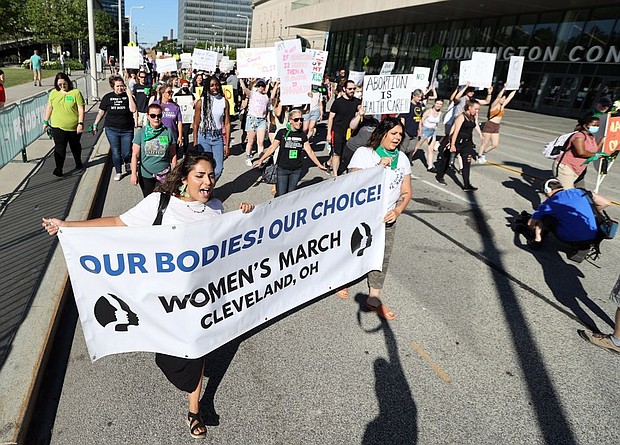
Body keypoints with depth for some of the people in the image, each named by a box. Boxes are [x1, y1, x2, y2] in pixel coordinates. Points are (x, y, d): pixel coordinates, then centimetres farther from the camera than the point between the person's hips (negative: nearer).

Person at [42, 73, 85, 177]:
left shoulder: (76, 92, -4)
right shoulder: (53, 93, 6)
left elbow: (81, 109, -8)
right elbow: (49, 108, 14)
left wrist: (80, 123, -16)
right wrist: (45, 122, 13)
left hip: (74, 127, -1)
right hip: (58, 126, 1)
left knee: (75, 146, 18)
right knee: (59, 148, -5)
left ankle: (78, 162, 39)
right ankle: (58, 169, 0)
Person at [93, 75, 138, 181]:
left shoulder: (128, 96, -1)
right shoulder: (108, 97, 3)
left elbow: (133, 110, -17)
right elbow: (101, 112, 9)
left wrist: (129, 94, -16)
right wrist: (95, 124, 7)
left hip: (127, 130, -1)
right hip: (112, 130, 1)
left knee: (126, 153, 0)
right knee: (115, 152, 3)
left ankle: (127, 164, 35)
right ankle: (118, 172, 18)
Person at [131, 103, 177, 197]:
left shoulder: (168, 132, -4)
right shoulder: (141, 132, -5)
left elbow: (173, 155, 1)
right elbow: (135, 155, -3)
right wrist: (134, 174, -7)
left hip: (164, 175, 0)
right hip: (146, 175, 0)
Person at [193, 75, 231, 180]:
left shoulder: (224, 101, 4)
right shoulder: (201, 102, -1)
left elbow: (227, 123, 4)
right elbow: (196, 124, 2)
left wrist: (227, 144, 0)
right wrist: (195, 143, -2)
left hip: (218, 137, 2)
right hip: (203, 137, -2)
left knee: (218, 170, 0)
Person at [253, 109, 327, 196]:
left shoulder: (303, 135, 2)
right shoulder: (282, 133, -6)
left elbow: (310, 152, 7)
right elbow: (272, 147, -5)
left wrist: (319, 165, 7)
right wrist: (261, 159, -13)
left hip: (296, 170, 3)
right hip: (282, 169, -2)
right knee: (281, 195, -4)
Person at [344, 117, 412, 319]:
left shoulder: (402, 158, 4)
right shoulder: (363, 153, -10)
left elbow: (406, 192, 6)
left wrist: (396, 211, -11)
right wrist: (379, 168, -23)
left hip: (387, 219, 4)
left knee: (382, 258, 9)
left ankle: (374, 300, 24)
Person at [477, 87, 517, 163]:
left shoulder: (502, 106, 12)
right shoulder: (494, 105, -7)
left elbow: (510, 97, 15)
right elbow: (498, 97, -23)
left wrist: (515, 90, 14)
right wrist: (504, 88, -28)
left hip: (496, 127, 7)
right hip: (489, 125, -7)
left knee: (495, 145, 4)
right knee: (484, 143, 0)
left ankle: (483, 153, 24)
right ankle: (479, 157, 11)